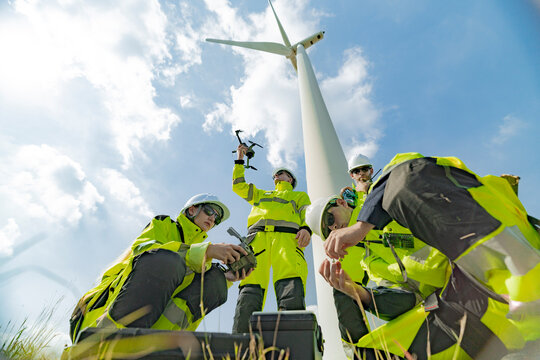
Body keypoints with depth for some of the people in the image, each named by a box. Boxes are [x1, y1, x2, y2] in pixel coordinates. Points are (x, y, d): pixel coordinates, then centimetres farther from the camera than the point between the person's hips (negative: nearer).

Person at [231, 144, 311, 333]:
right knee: (250, 288, -21)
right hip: (257, 235, 3)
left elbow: (307, 214, 16)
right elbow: (238, 186, 43)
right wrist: (240, 160, 44)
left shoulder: (300, 195, 35)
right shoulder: (261, 194, 45)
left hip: (287, 236, -2)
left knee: (291, 287, -28)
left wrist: (306, 228, -7)